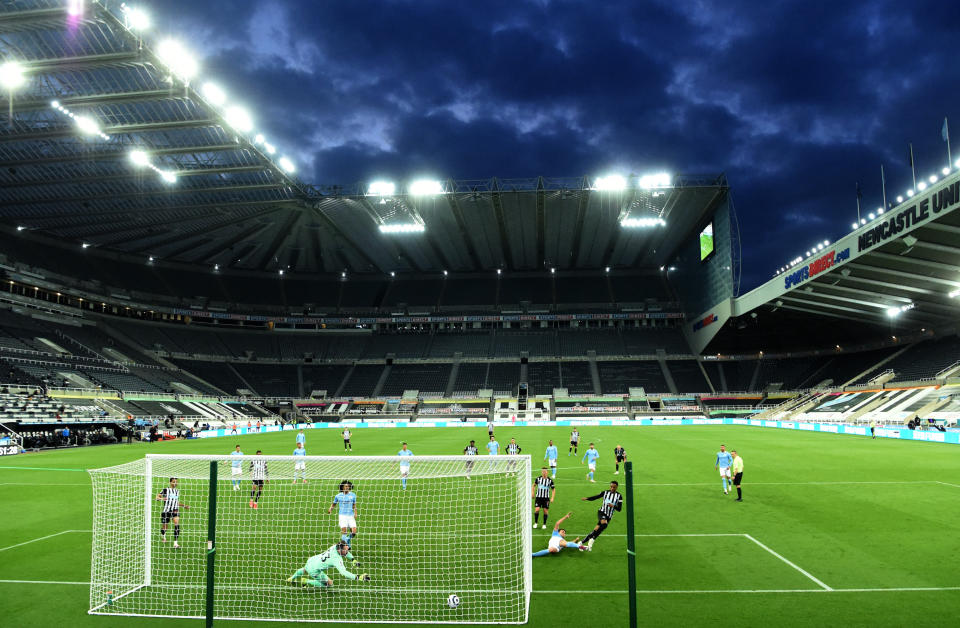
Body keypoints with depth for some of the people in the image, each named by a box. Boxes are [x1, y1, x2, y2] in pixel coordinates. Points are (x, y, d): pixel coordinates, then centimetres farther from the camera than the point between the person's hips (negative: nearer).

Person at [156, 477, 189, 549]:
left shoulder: (177, 491, 12)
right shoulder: (166, 490, -4)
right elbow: (157, 497, -3)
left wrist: (184, 506, 20)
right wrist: (162, 498, -23)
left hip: (175, 510, 3)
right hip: (166, 510, -3)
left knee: (177, 525, -18)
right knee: (164, 526, 12)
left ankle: (175, 543, -19)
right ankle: (163, 535, 50)